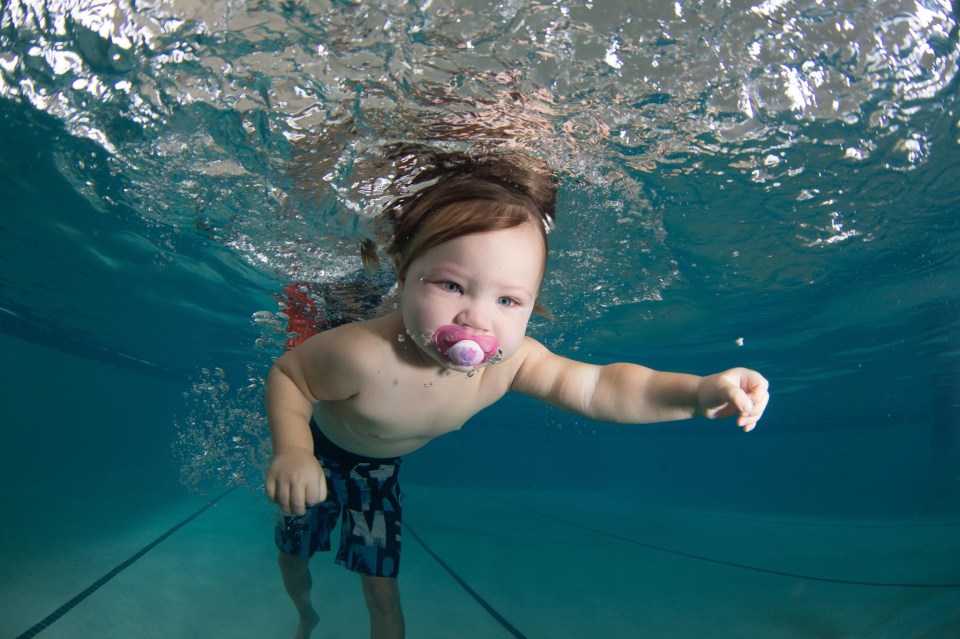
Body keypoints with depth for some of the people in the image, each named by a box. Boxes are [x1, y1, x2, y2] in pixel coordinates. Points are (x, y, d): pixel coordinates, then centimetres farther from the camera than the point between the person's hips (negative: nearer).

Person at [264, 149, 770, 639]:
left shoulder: (512, 361, -32)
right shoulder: (362, 355, -45)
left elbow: (597, 388, -29)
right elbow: (286, 376, -27)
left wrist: (698, 392, -43)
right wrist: (291, 453, -42)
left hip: (381, 467, 2)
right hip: (316, 450, -1)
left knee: (381, 587, 7)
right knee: (292, 555, 20)